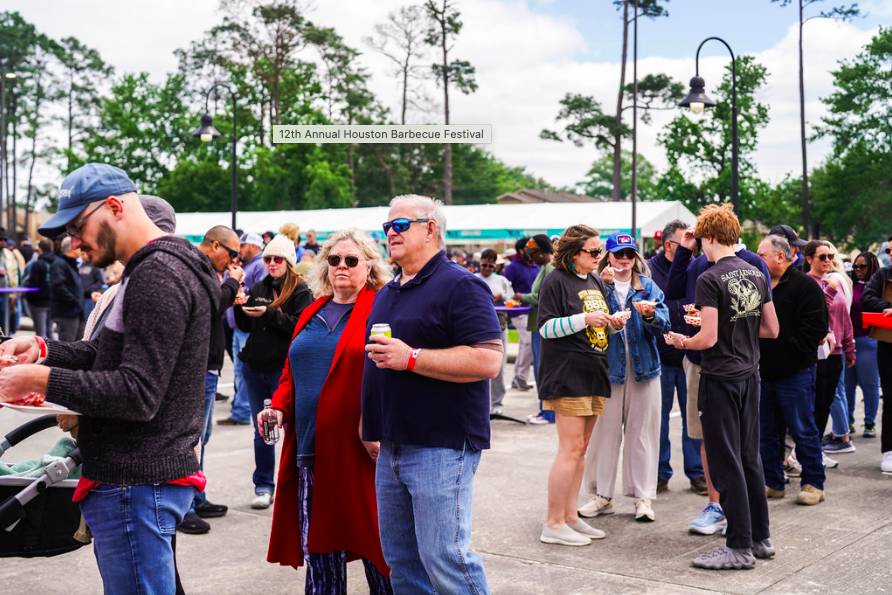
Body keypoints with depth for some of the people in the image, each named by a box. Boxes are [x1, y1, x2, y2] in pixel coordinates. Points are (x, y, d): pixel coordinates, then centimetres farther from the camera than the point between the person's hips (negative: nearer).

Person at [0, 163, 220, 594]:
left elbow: (138, 395, -23)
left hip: (137, 484, -10)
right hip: (136, 477, 10)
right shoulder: (150, 270, 17)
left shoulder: (158, 275, -17)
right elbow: (108, 357, 21)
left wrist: (41, 379, -20)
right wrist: (43, 348, 6)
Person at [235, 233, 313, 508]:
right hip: (255, 368, 6)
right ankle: (263, 486, 22)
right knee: (261, 431, 12)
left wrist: (268, 313, -22)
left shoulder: (300, 291, -5)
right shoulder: (259, 288, 12)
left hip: (285, 369, -6)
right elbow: (245, 326, 14)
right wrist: (240, 307, -5)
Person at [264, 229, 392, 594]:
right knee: (318, 547, 12)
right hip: (310, 449, 6)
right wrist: (279, 407, 4)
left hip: (361, 450, -6)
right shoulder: (312, 314, 16)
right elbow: (292, 372, 21)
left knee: (374, 542, 4)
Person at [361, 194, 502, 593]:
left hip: (440, 446, -9)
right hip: (392, 447, 9)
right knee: (401, 560, 14)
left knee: (444, 558, -8)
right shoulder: (387, 292, 17)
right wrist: (370, 428, 21)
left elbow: (488, 361, -20)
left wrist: (411, 357, -21)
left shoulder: (459, 286, -10)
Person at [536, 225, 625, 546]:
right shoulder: (557, 281, -8)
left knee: (580, 449, 11)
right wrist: (584, 319, -23)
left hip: (594, 374, 9)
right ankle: (553, 524, -3)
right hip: (567, 374, -8)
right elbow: (546, 327, -13)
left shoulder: (597, 282, 17)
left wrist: (613, 323, 3)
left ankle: (570, 516, 19)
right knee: (570, 448, -9)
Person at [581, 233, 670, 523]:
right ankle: (602, 495, 15)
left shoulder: (648, 287, 6)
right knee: (604, 431, 4)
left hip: (643, 367, 1)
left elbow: (664, 324, -4)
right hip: (608, 366, -1)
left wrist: (650, 315, -25)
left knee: (641, 432, 5)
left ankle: (643, 496, 13)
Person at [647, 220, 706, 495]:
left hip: (691, 356, 2)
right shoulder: (649, 269, -6)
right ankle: (660, 473, 20)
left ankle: (696, 472, 19)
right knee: (658, 416, 9)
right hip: (660, 356, -2)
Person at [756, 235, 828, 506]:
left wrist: (790, 349, -16)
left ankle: (813, 484, 11)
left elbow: (816, 328, -16)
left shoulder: (804, 286, -9)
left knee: (803, 431, 0)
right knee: (767, 431, 12)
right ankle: (772, 482, 22)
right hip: (765, 371, 7)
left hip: (795, 374, -7)